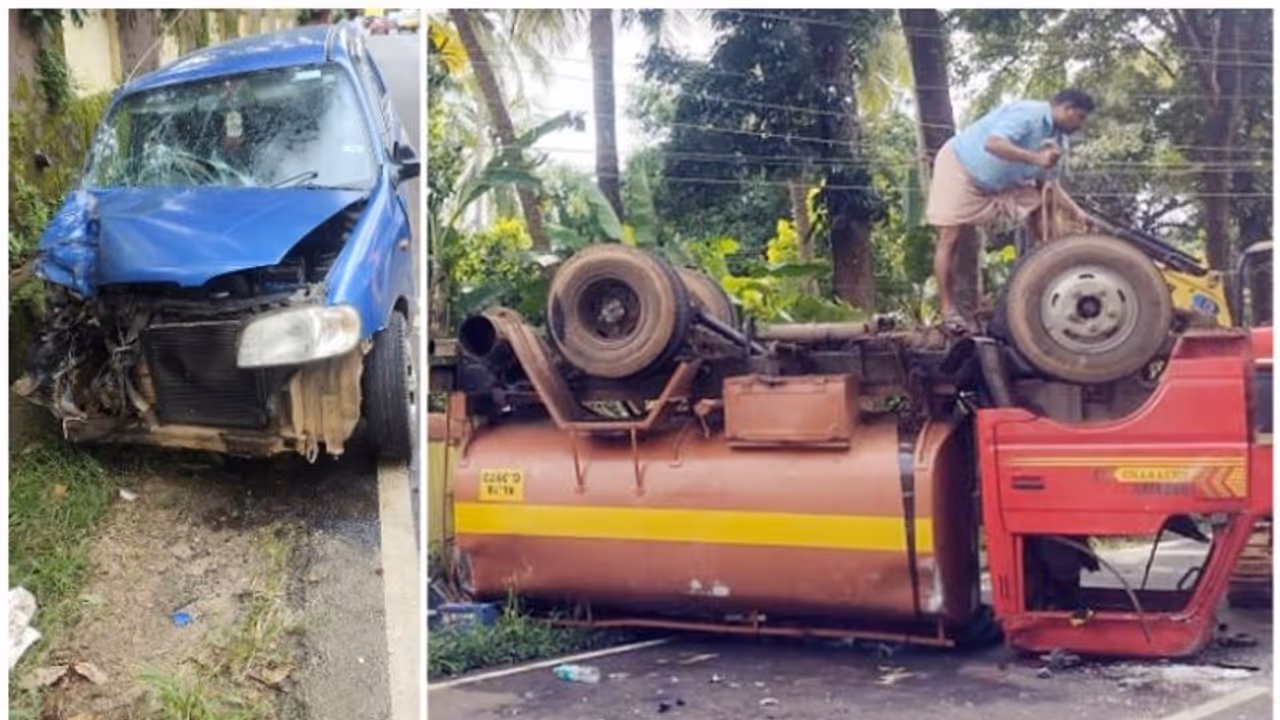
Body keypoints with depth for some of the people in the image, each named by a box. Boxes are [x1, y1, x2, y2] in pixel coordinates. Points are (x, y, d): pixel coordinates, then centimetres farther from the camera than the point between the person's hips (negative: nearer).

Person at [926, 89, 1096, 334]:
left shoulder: (1057, 140, -1)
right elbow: (993, 144, -43)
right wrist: (1035, 158, -50)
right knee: (951, 239, -12)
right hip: (960, 167, -9)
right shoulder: (1028, 113, -27)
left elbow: (1047, 185, 4)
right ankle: (948, 309, -8)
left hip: (1002, 183, 9)